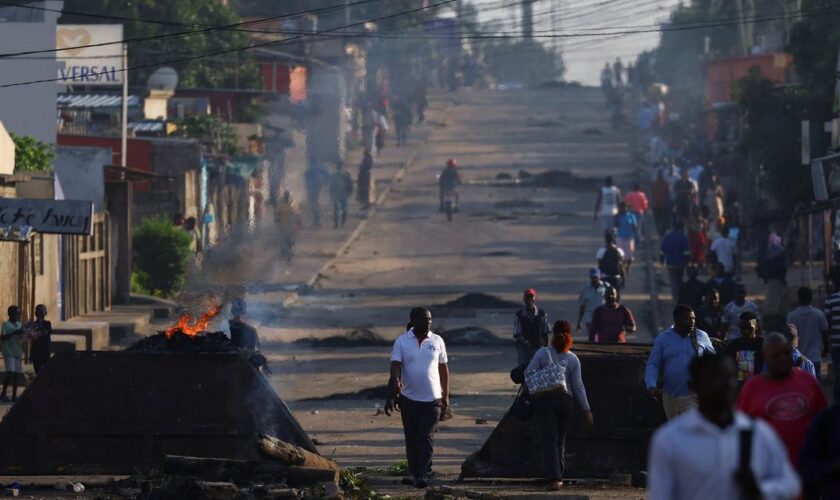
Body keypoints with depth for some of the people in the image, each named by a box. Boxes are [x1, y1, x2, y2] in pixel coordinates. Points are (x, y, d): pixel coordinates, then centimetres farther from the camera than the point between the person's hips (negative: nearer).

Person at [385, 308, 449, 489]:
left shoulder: (437, 341, 3)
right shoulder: (402, 342, -1)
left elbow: (443, 369, 10)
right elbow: (395, 367, -9)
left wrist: (445, 396, 10)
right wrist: (395, 386, -28)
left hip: (432, 399, 0)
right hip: (409, 398, 0)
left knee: (426, 438, -9)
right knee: (411, 439, 8)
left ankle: (423, 475, -12)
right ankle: (415, 473, 19)